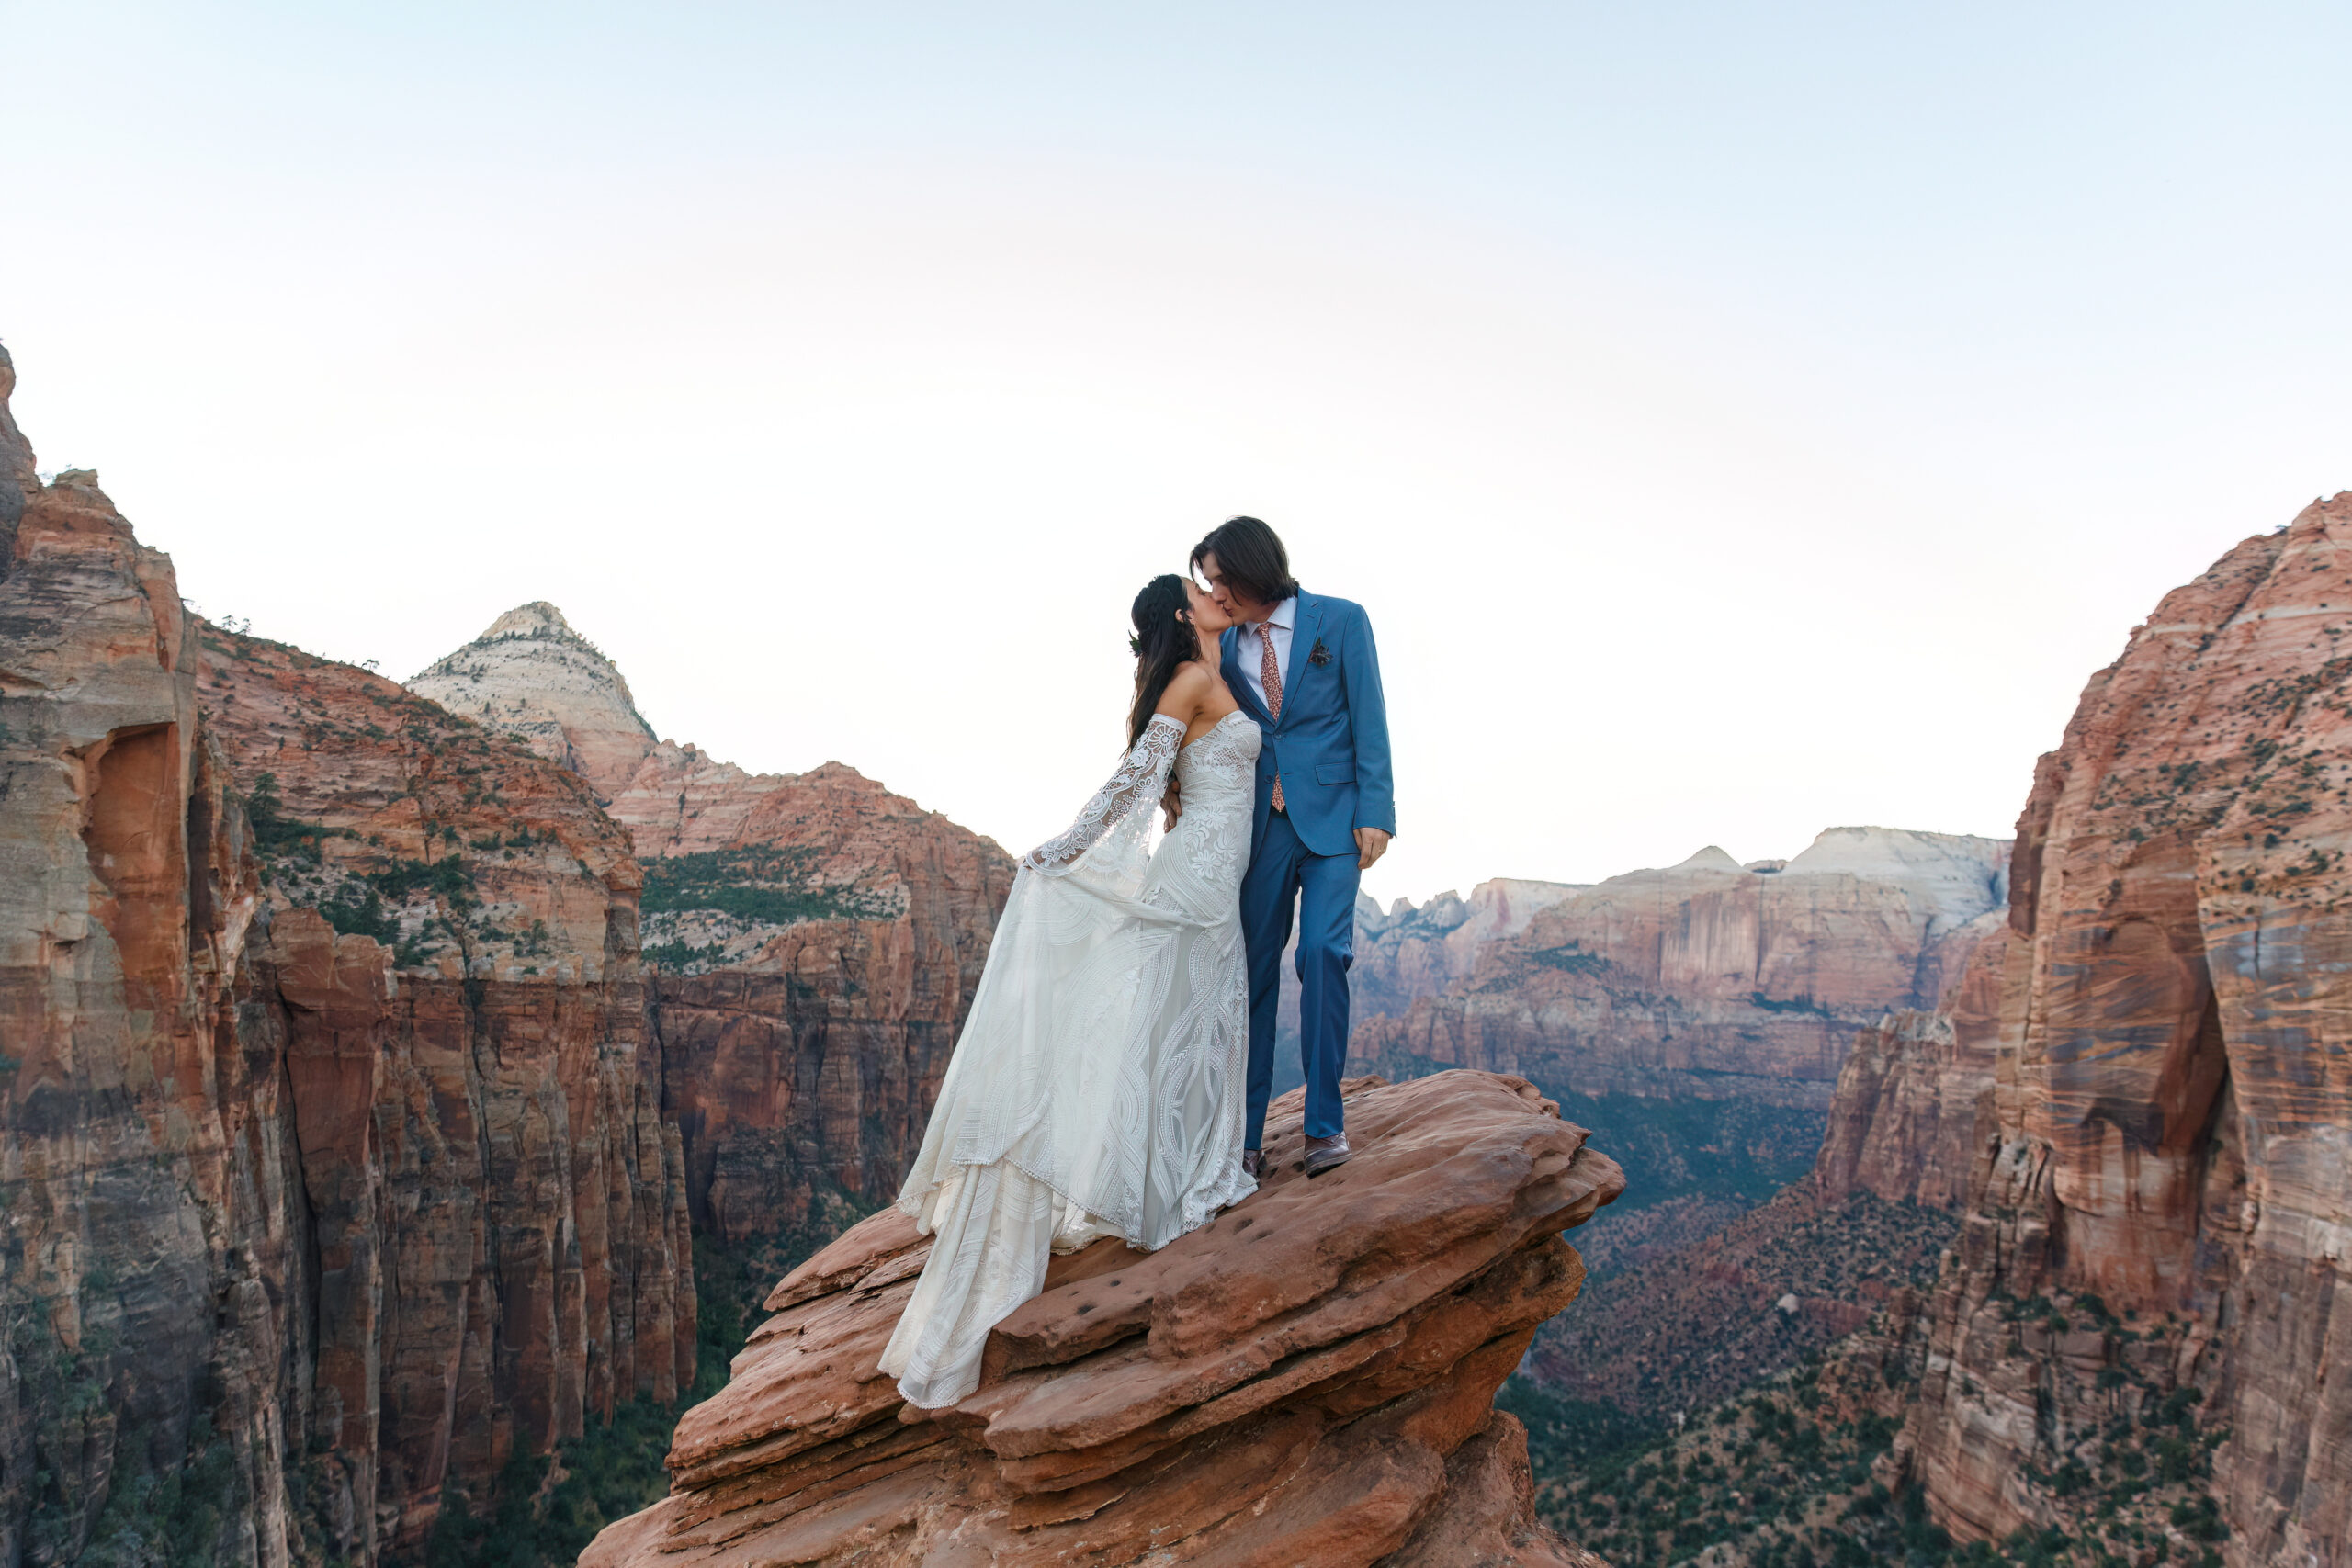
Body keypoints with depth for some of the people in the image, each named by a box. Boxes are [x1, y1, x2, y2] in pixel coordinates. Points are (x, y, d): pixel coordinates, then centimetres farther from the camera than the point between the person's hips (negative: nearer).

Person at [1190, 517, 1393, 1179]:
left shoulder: (1341, 621, -2)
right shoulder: (1226, 645, 9)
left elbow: (1370, 722, -3)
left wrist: (1373, 814, -10)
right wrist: (1186, 786, -7)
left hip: (1332, 818, -3)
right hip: (1261, 823, 3)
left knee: (1322, 953, -15)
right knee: (1253, 969, 2)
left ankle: (1324, 1122, -2)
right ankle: (1245, 1135, 8)